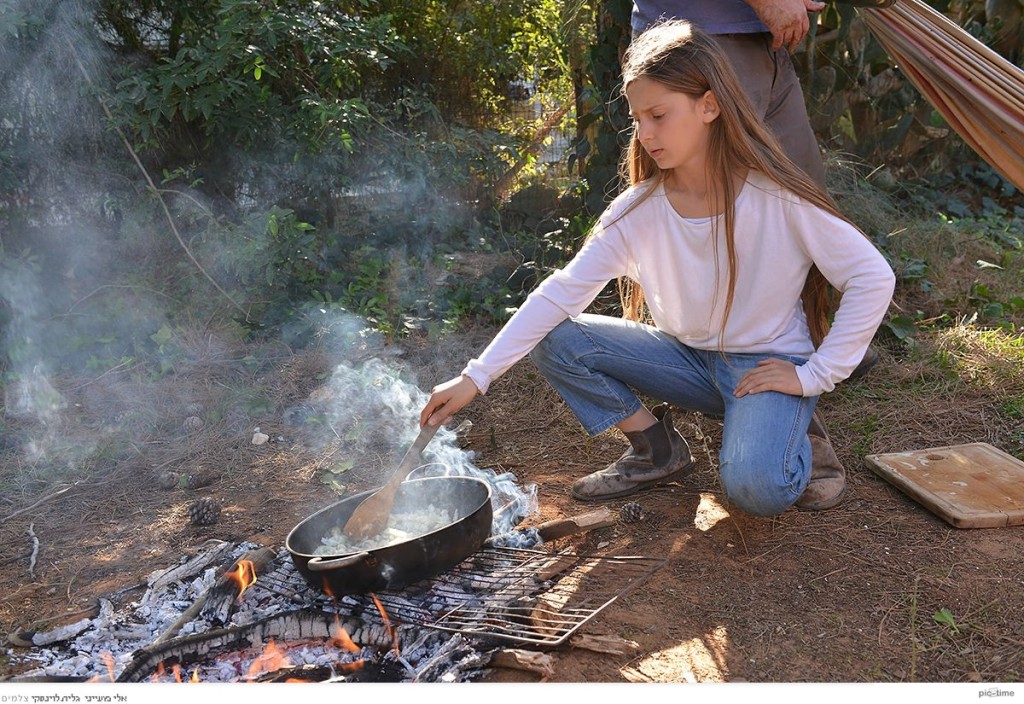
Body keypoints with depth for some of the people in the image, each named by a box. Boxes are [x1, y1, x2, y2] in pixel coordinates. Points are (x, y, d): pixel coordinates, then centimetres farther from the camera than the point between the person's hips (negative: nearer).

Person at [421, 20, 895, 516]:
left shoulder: (778, 198, -20)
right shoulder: (639, 209, -10)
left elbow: (874, 278, -15)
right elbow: (563, 291, -15)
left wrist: (815, 375, -16)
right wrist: (476, 377, -22)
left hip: (768, 364, -4)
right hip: (688, 356, 4)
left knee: (757, 488, -32)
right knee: (555, 341, -13)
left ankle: (792, 433, 5)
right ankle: (657, 449, 2)